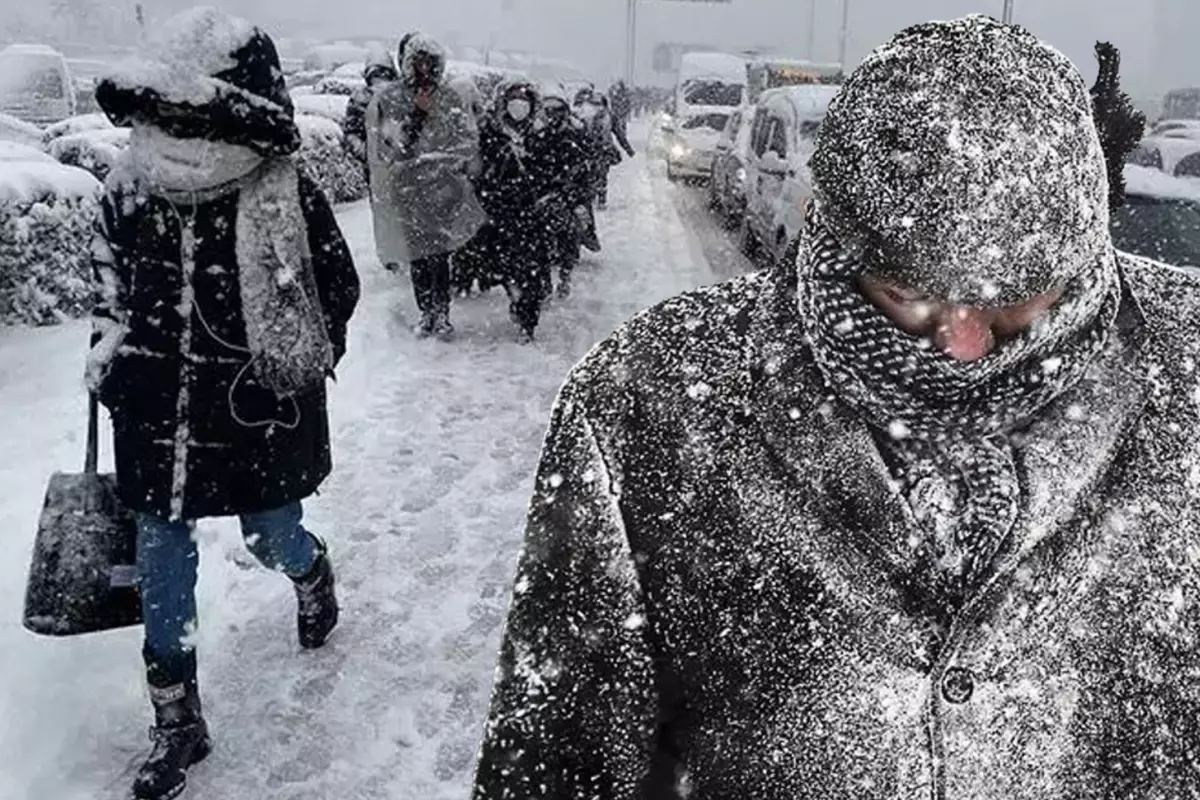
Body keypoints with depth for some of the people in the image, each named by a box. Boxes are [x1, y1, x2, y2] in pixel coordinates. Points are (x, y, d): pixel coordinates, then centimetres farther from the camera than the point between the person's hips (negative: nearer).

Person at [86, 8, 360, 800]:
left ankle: (312, 571, 54)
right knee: (161, 559, 9)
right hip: (157, 415, 4)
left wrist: (292, 372, -6)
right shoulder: (131, 186, -5)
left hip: (259, 416, -3)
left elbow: (338, 289, -4)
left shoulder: (287, 199, -17)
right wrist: (110, 353, 5)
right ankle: (177, 720, 26)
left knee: (272, 541, 13)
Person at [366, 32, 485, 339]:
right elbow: (387, 152, -12)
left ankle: (441, 314, 10)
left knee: (440, 255, 0)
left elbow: (469, 143, 0)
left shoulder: (450, 99, 4)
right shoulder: (387, 102, -2)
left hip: (443, 190, 1)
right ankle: (426, 314, 17)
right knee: (418, 258, 4)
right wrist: (416, 115, -17)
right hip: (407, 192, 0)